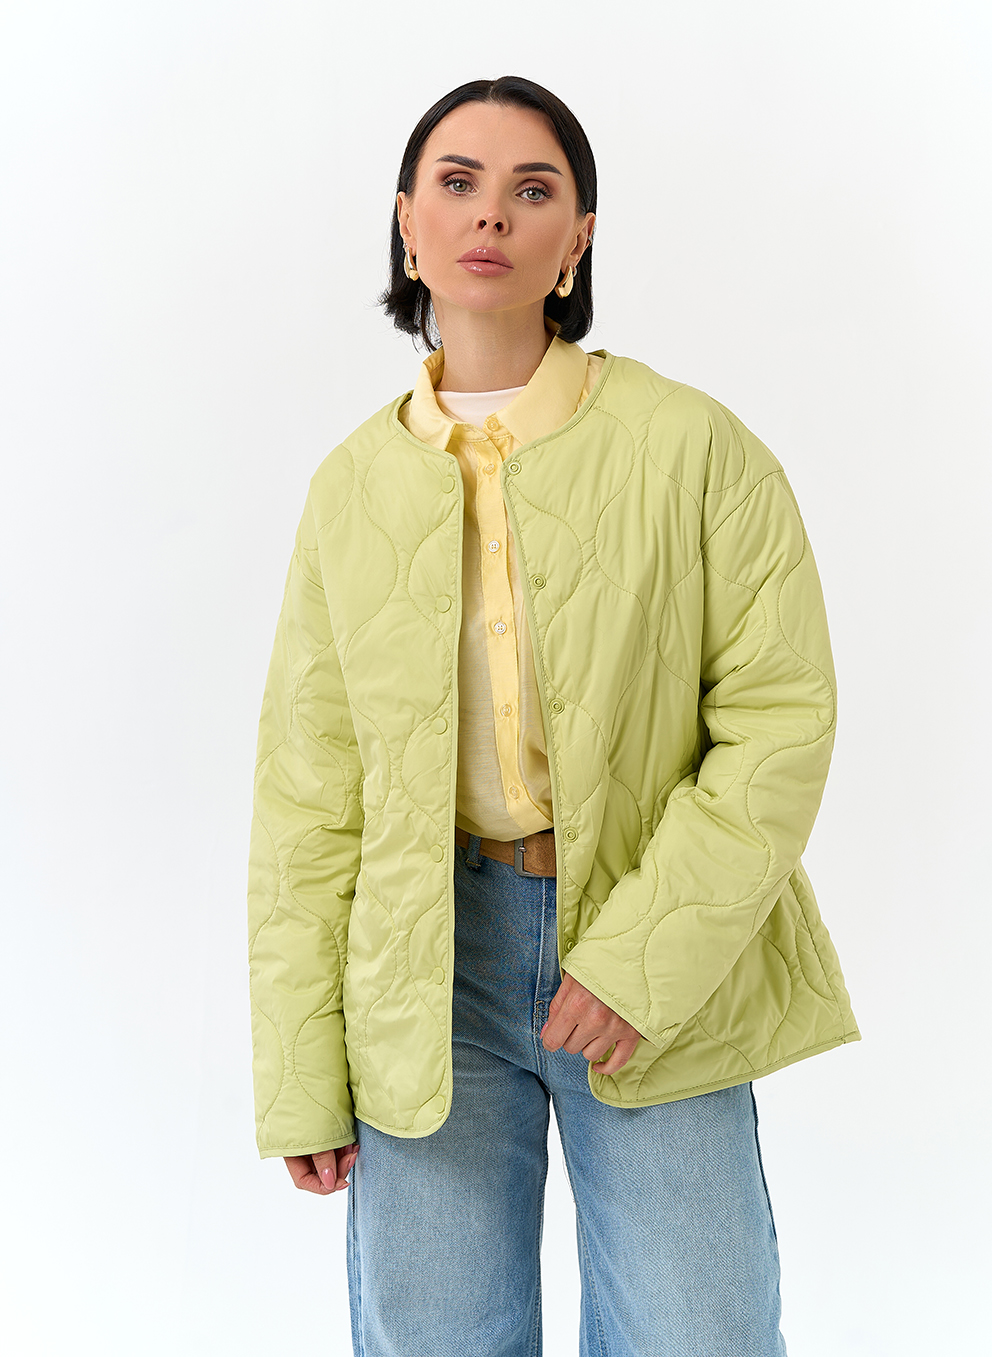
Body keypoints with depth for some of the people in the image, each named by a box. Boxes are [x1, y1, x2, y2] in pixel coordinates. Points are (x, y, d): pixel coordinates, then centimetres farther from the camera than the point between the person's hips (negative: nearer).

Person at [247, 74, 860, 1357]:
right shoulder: (353, 486, 2)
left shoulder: (692, 448, -6)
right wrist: (302, 1078, 2)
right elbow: (308, 790, 3)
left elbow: (781, 719, -7)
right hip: (430, 962, 2)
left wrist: (644, 957, -15)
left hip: (659, 974, -2)